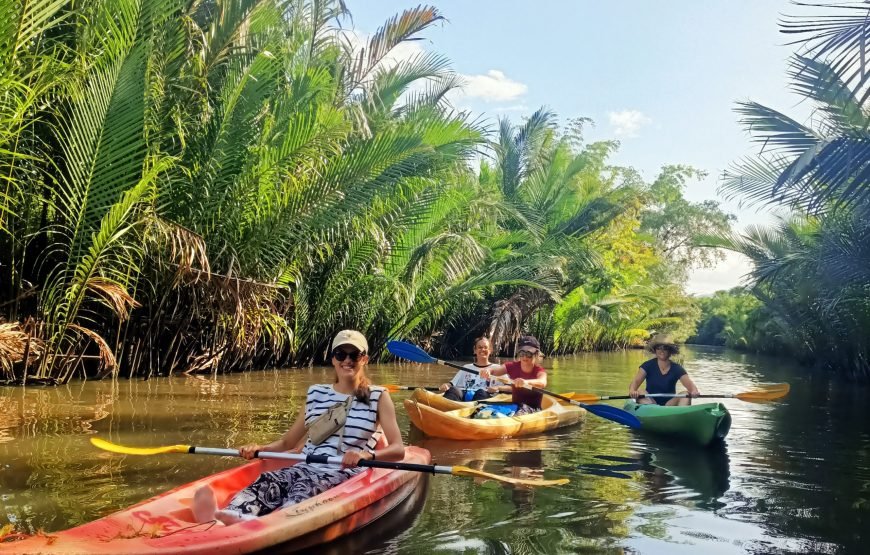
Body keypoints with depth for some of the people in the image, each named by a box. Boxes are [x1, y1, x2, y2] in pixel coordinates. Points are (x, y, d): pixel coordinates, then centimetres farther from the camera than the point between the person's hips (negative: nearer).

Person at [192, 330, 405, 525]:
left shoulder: (378, 397, 4)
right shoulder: (316, 394, 16)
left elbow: (398, 450, -6)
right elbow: (287, 442, 21)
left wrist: (366, 455, -27)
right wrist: (260, 448, 0)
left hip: (346, 472, -4)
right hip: (307, 467, 4)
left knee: (305, 486, -37)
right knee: (268, 480, -29)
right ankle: (228, 516, -59)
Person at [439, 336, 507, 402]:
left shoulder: (497, 368, 20)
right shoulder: (466, 368, 29)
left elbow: (511, 388, 9)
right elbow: (452, 383, 21)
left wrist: (498, 388, -12)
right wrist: (446, 385, -3)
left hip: (485, 398, -2)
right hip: (464, 397, 2)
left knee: (481, 392, -37)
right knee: (453, 390, -31)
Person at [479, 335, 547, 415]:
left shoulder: (539, 371, -8)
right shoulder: (513, 367, 3)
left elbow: (542, 383, -33)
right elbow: (494, 370, -13)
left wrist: (526, 382, -54)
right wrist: (487, 370, -39)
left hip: (533, 409, -4)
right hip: (515, 406, 4)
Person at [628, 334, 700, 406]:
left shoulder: (676, 368, 0)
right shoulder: (648, 365, -3)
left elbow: (689, 384, -15)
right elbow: (636, 381, -17)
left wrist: (694, 391, -41)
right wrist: (632, 391, -42)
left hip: (669, 404, 1)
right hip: (650, 403, -1)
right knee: (641, 393, -28)